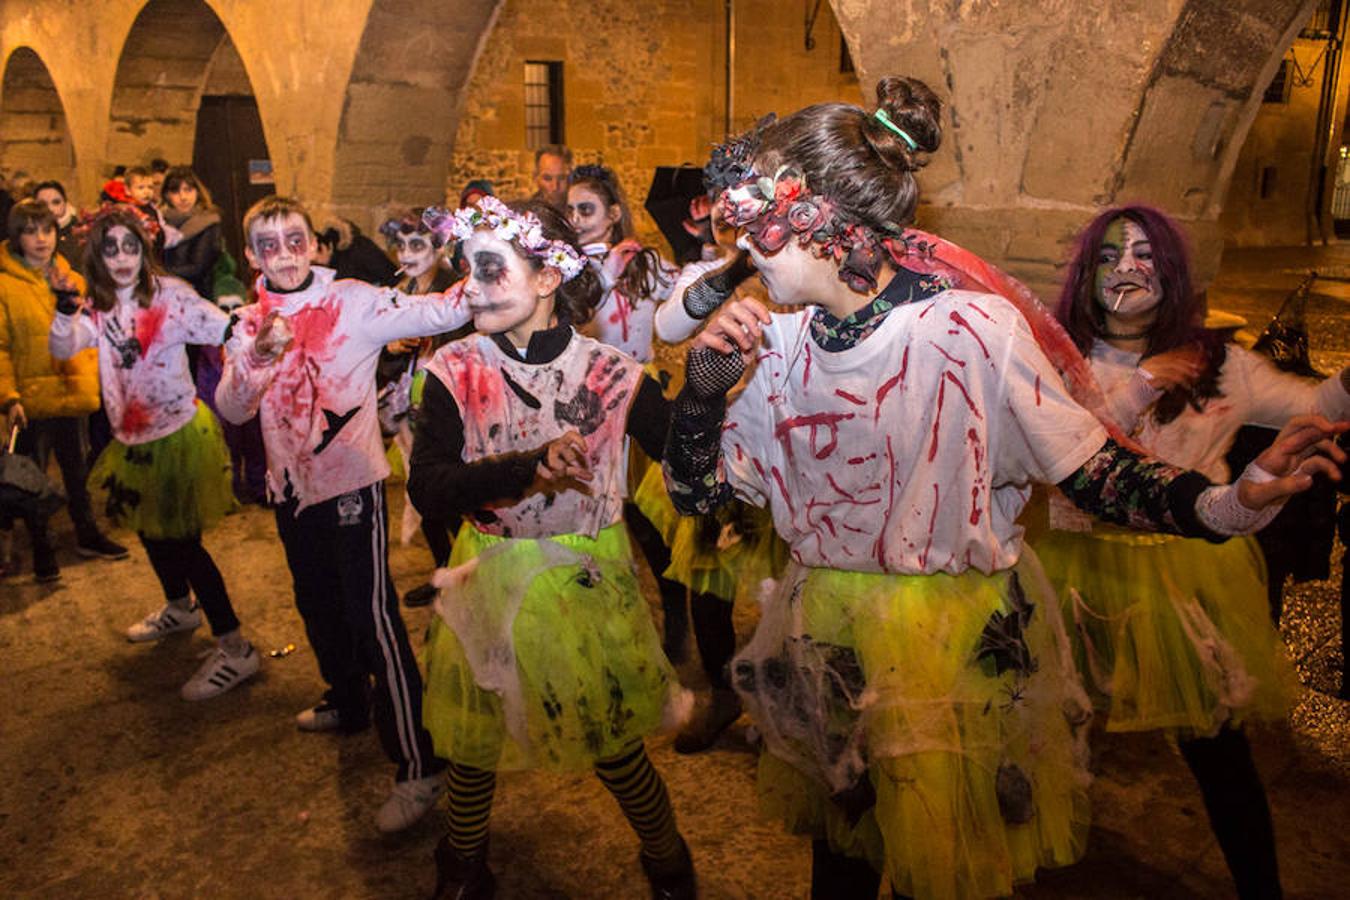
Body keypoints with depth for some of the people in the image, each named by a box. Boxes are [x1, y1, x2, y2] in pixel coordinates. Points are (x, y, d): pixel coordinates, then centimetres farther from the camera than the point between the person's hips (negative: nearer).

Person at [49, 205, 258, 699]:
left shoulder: (169, 294, -15)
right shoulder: (99, 308, 4)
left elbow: (225, 329, -26)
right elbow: (62, 349, -9)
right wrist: (65, 307, -27)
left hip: (179, 432, -7)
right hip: (133, 439, 7)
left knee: (182, 538, -5)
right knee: (150, 531, 23)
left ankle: (235, 648, 3)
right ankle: (180, 608, 49)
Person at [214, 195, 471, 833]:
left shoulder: (354, 302, -11)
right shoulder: (249, 323, 5)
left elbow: (430, 314, -25)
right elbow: (231, 410, -4)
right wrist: (257, 357, -22)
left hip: (351, 480, -6)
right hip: (292, 485, 7)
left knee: (372, 614, -7)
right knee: (318, 606, 22)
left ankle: (417, 766, -1)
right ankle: (347, 702, 46)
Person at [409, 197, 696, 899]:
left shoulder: (610, 373, -11)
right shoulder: (454, 371, -9)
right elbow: (426, 489, -20)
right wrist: (530, 467, -34)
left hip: (588, 583, -1)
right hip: (490, 580, 2)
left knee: (613, 742, 9)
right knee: (474, 740, 16)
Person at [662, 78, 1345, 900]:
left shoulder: (974, 330, -20)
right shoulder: (782, 340, -5)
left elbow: (1093, 471, -15)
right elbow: (696, 492, 1)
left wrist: (1228, 501, -32)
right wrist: (706, 385, -16)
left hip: (962, 651, -4)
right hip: (831, 648, 4)